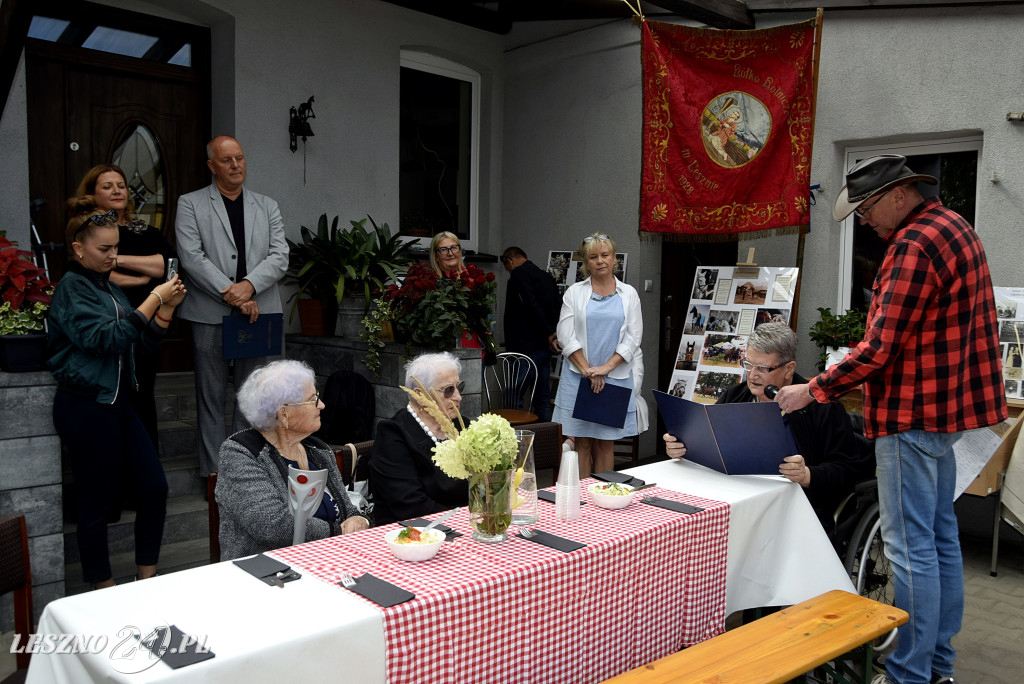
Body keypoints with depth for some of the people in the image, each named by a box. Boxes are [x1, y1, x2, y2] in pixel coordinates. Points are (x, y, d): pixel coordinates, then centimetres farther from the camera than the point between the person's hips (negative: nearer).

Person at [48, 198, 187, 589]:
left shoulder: (108, 286, 14)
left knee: (154, 487, 6)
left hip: (116, 403, 8)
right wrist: (154, 299, -19)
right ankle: (105, 593, 19)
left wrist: (167, 307, 0)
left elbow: (142, 342, 14)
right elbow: (107, 339, -22)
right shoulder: (72, 289, -10)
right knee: (97, 505, 3)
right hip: (85, 407, -8)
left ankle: (147, 579, 19)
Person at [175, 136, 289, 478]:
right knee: (211, 398, 4)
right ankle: (214, 473, 11)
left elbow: (279, 257, 3)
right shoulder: (190, 204, 6)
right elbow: (191, 258, -6)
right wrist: (230, 294, -15)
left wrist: (248, 286, -14)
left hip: (258, 313, 2)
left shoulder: (268, 206, 15)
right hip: (210, 315, -2)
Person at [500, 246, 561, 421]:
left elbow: (532, 306, -18)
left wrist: (548, 333, -12)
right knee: (543, 398, 12)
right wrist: (553, 334, 8)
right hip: (545, 347, 8)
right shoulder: (546, 276, 16)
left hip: (526, 347, -8)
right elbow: (558, 308, 13)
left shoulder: (518, 275, -8)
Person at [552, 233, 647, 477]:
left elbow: (633, 338, 1)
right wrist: (588, 371, -11)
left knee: (606, 443, 6)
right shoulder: (574, 292, 6)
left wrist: (605, 368, -11)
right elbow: (566, 337, -1)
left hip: (616, 377, 1)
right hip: (579, 376, 0)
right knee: (582, 442, 2)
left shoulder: (628, 294, 8)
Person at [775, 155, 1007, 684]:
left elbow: (879, 349, -21)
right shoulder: (954, 226, 15)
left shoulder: (914, 246, -19)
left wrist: (813, 391, -12)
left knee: (911, 546, -4)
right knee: (940, 535, 16)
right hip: (946, 405, 11)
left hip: (912, 413, -11)